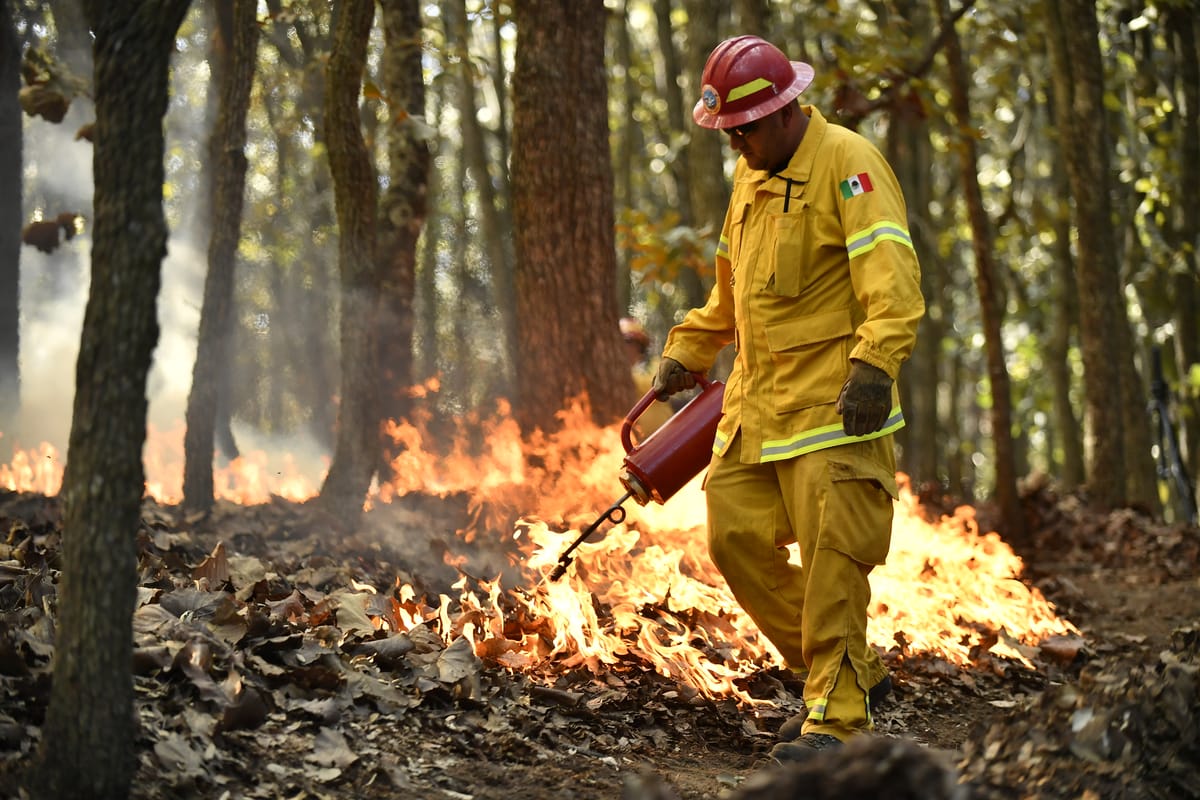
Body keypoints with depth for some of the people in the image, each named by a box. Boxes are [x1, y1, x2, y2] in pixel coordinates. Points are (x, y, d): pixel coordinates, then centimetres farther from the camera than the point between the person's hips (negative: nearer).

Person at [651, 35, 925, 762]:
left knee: (831, 562, -9)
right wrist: (687, 354, 32)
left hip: (835, 408, -9)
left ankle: (837, 717, 1)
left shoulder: (847, 163, -10)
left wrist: (874, 365, -33)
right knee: (736, 538, 5)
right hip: (756, 404, 9)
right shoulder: (751, 177, 18)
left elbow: (891, 273, -21)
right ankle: (855, 672, 17)